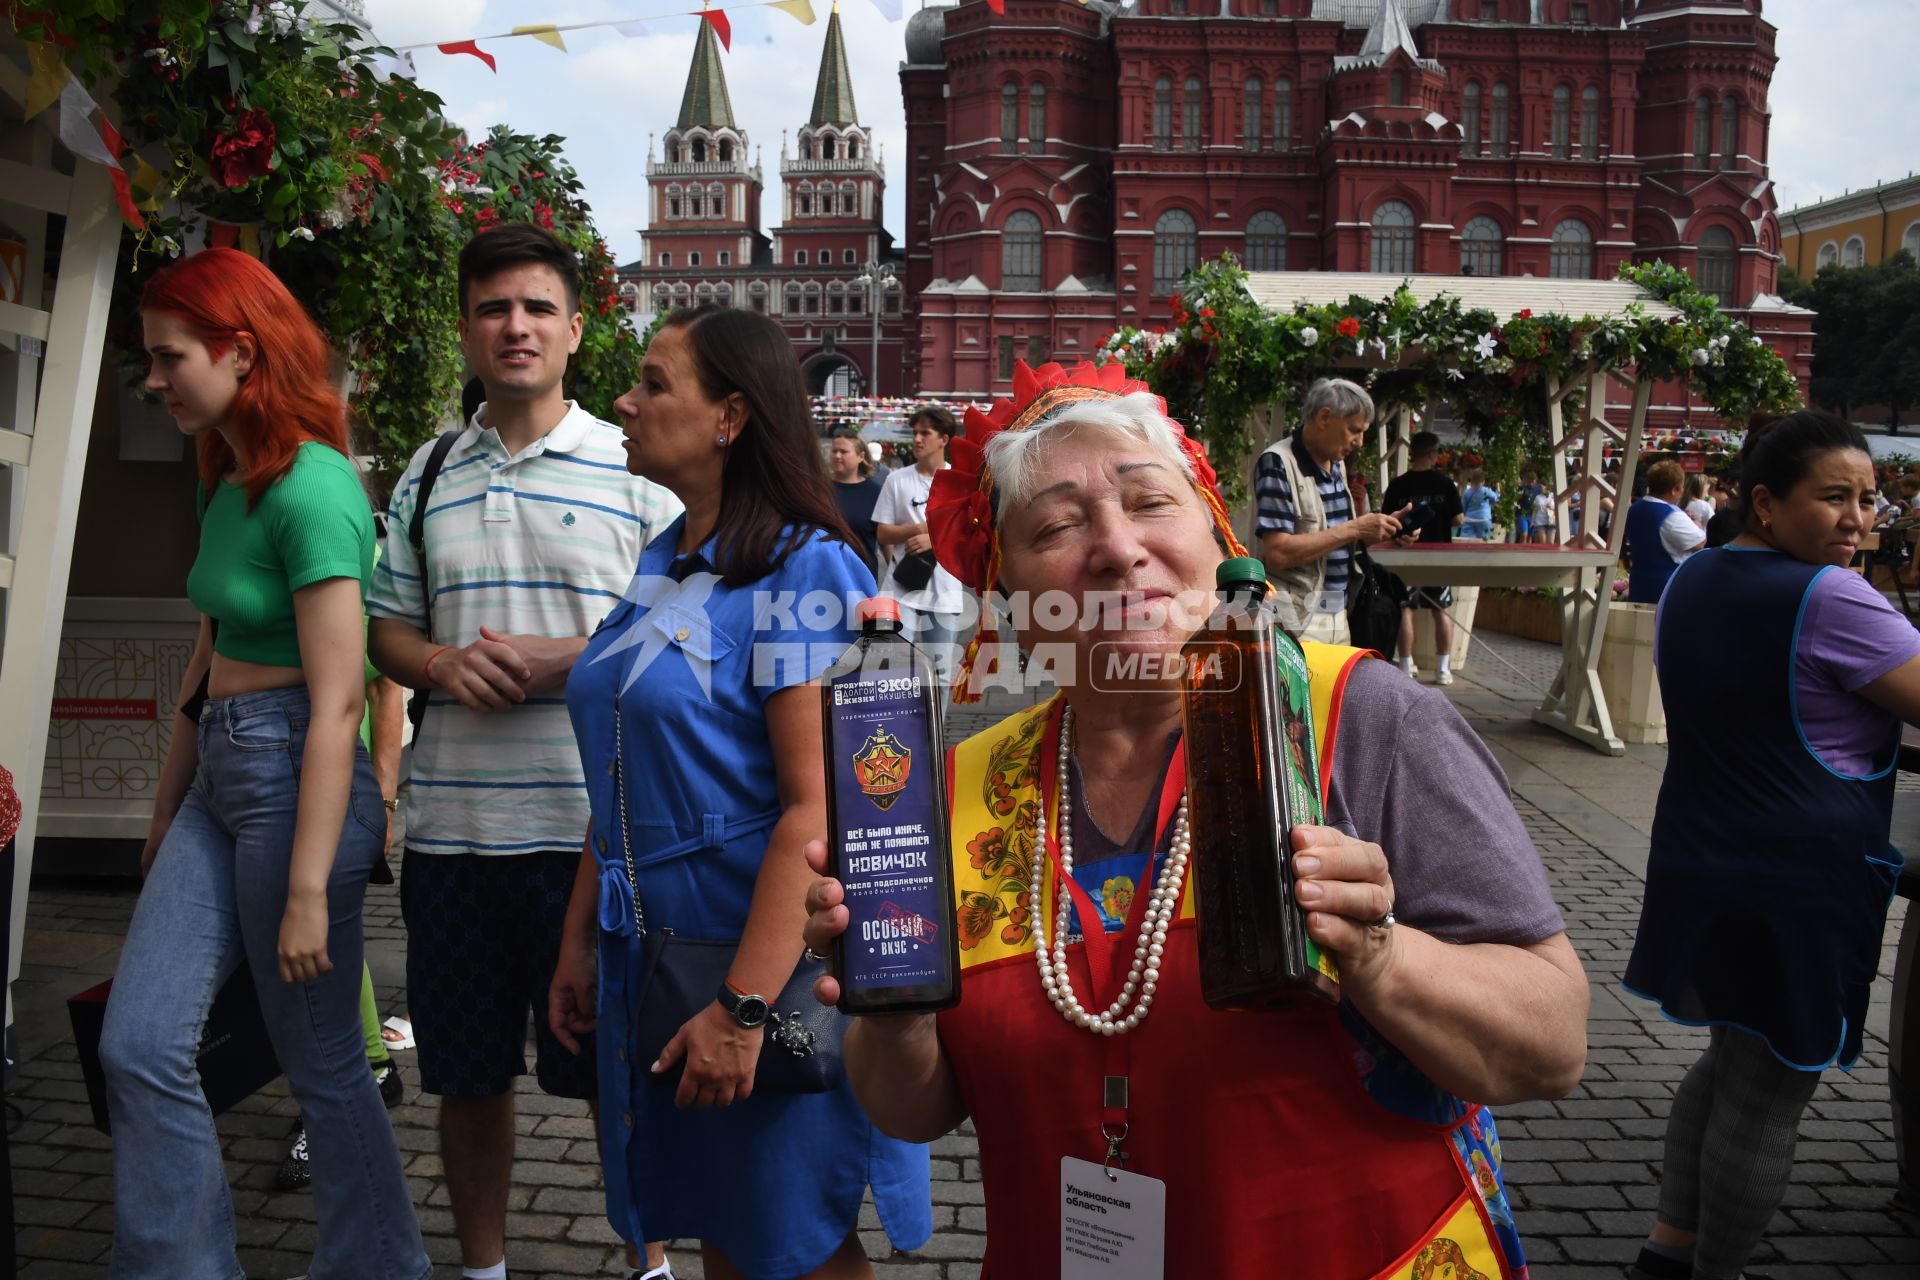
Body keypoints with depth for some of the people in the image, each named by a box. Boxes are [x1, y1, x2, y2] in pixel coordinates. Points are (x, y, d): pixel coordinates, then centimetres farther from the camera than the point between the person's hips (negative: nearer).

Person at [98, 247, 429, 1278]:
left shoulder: (309, 488, -17)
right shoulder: (224, 484, 12)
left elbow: (336, 702, -20)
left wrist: (308, 891, -19)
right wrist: (165, 813, 23)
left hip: (294, 773, -9)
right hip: (219, 772, 9)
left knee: (322, 1069, 5)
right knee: (139, 1049, 7)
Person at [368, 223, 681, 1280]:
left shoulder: (634, 468, -1)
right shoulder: (429, 473, 12)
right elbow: (386, 626, 16)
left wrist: (568, 662, -16)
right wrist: (440, 664, -7)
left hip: (593, 823, -4)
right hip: (451, 822, 4)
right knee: (466, 1071, 15)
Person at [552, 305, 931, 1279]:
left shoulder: (803, 569, -16)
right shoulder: (662, 564, 9)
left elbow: (816, 807, -22)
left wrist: (745, 1007, -24)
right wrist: (579, 941, 13)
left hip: (765, 956, -7)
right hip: (652, 946, 7)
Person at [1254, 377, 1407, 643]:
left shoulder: (1338, 464, 12)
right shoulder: (1278, 463, -14)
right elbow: (1277, 553, -22)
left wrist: (1378, 529, 3)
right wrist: (1354, 529, -19)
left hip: (1337, 617, 8)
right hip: (1297, 621, -8)